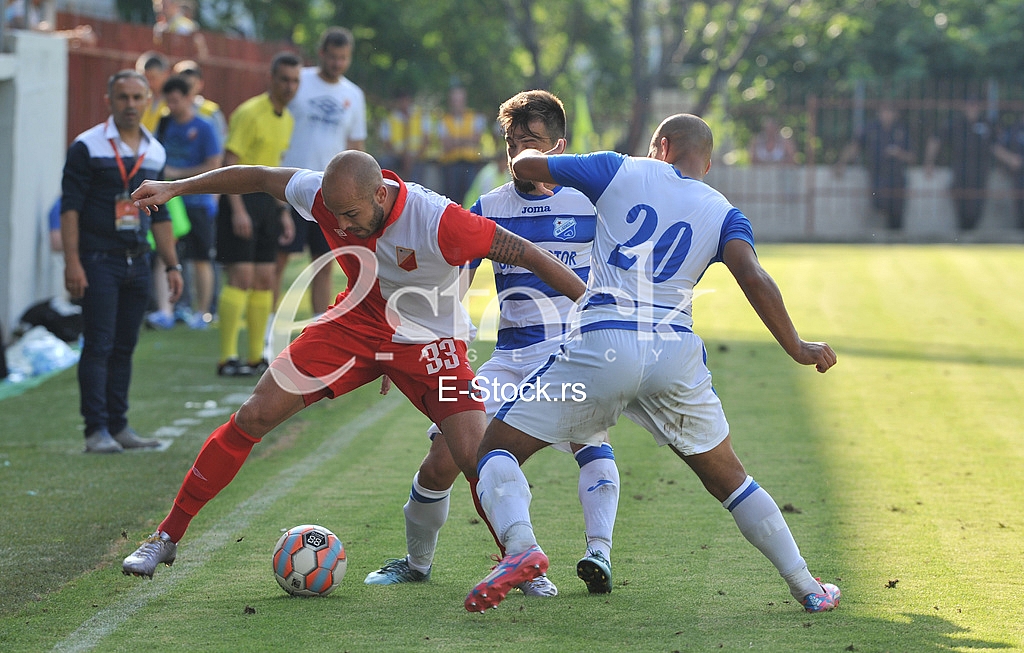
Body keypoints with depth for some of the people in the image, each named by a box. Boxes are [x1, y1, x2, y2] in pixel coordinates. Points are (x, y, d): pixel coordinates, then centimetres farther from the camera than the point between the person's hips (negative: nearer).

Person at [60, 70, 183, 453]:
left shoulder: (155, 152, 12)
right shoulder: (88, 147, -5)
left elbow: (159, 216, 19)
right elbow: (70, 206, -8)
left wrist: (172, 265, 15)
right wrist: (72, 262, -15)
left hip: (137, 262, 5)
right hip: (98, 262, -5)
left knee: (124, 347, 8)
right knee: (98, 346, -7)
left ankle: (118, 425, 14)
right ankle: (96, 431, -6)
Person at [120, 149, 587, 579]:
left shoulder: (438, 222, -34)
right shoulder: (324, 195, -20)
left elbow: (526, 254, -29)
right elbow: (259, 177, -1)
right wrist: (176, 187, 5)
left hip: (430, 343, -3)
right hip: (356, 323, 3)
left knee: (474, 457, -18)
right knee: (254, 416, -6)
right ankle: (167, 537, 4)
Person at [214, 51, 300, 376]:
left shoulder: (287, 119, 14)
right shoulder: (249, 113, -13)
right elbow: (229, 163, -16)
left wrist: (283, 210, 18)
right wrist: (238, 210, -23)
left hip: (267, 200, 8)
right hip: (242, 196, -8)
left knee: (265, 280, 8)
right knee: (241, 276, -12)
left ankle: (256, 357, 14)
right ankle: (227, 358, -11)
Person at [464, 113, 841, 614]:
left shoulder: (619, 170, 10)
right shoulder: (723, 213, 13)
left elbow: (525, 166, 14)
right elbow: (754, 280, -3)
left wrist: (532, 152, 37)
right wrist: (796, 348, 4)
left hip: (602, 346, -3)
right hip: (676, 355, 3)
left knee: (498, 449, 5)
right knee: (727, 479, 21)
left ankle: (520, 545, -24)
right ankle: (807, 588, 19)